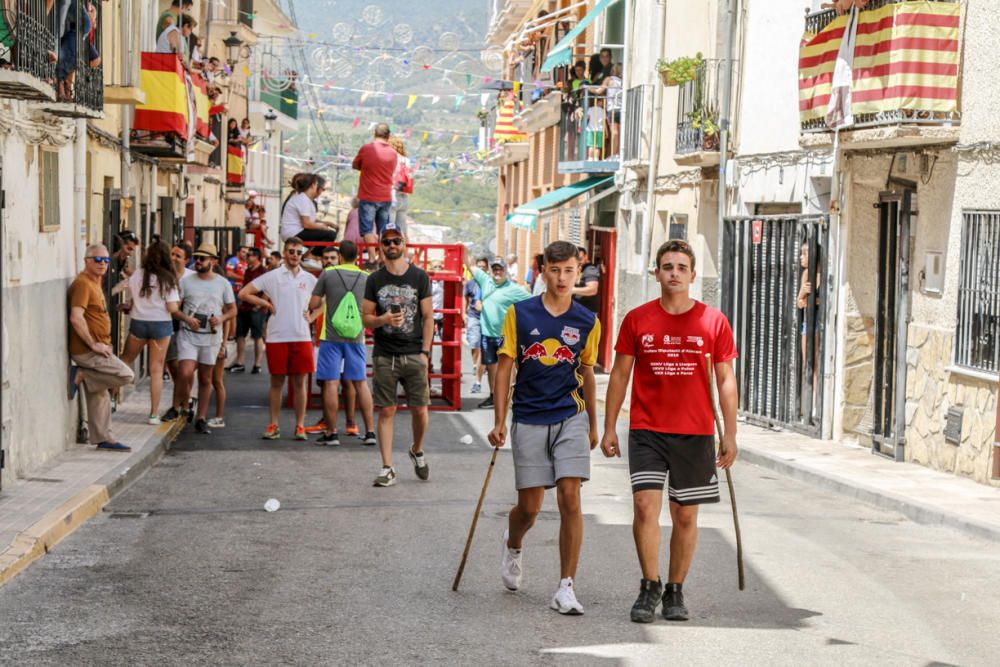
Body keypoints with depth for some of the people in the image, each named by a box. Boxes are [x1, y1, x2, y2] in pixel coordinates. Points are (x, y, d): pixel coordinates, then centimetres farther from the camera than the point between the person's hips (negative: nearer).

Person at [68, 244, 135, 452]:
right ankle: (80, 376, -8)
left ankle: (103, 438, 19)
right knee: (125, 375, -16)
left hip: (96, 349, 10)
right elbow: (76, 318, -25)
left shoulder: (95, 283, 18)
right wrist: (94, 344, -20)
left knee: (99, 395, 13)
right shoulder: (82, 283, -15)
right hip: (86, 350, -10)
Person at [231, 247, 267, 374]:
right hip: (244, 308, 9)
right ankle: (240, 364, 15)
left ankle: (257, 365, 5)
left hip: (256, 309, -9)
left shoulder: (263, 272, -11)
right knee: (240, 335, 9)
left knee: (257, 337, -1)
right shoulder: (247, 271, 15)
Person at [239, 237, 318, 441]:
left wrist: (312, 316, 6)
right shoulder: (272, 277, 2)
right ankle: (273, 426, 10)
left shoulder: (310, 279, 8)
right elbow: (244, 293, 4)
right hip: (277, 337, -1)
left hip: (302, 337, 1)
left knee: (300, 382, 2)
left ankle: (300, 426, 8)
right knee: (277, 382, 4)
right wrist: (266, 304, -2)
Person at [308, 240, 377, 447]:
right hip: (356, 337, 3)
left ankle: (331, 432, 3)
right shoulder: (366, 278, 3)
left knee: (331, 383, 1)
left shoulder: (328, 274, -4)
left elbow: (313, 305, -3)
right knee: (360, 383, 9)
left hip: (332, 337, -2)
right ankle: (370, 431, 8)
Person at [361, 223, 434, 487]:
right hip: (384, 356, 0)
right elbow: (365, 317, 8)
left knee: (420, 410, 0)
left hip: (414, 354, 0)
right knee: (386, 412, 0)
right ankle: (387, 468, 4)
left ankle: (417, 451, 28)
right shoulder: (375, 280, 7)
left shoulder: (419, 277, 4)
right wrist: (383, 320, -15)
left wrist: (425, 351, -4)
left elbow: (428, 317, 5)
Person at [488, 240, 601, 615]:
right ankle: (513, 546, 41)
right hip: (529, 421, 0)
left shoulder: (587, 322, 3)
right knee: (529, 507, 5)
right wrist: (499, 422, -1)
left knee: (570, 498, -11)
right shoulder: (520, 314, -1)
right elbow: (505, 367, 2)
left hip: (571, 419, 1)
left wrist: (593, 425, 19)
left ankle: (566, 588, -5)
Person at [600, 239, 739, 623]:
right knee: (645, 505, -12)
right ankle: (650, 587, 3)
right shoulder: (637, 320, 2)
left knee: (685, 516, 7)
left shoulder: (713, 322, 0)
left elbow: (726, 380, 4)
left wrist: (729, 435, 0)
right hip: (646, 430, 0)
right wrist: (609, 428, 5)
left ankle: (675, 592, 20)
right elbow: (620, 374, 8)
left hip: (696, 433, 0)